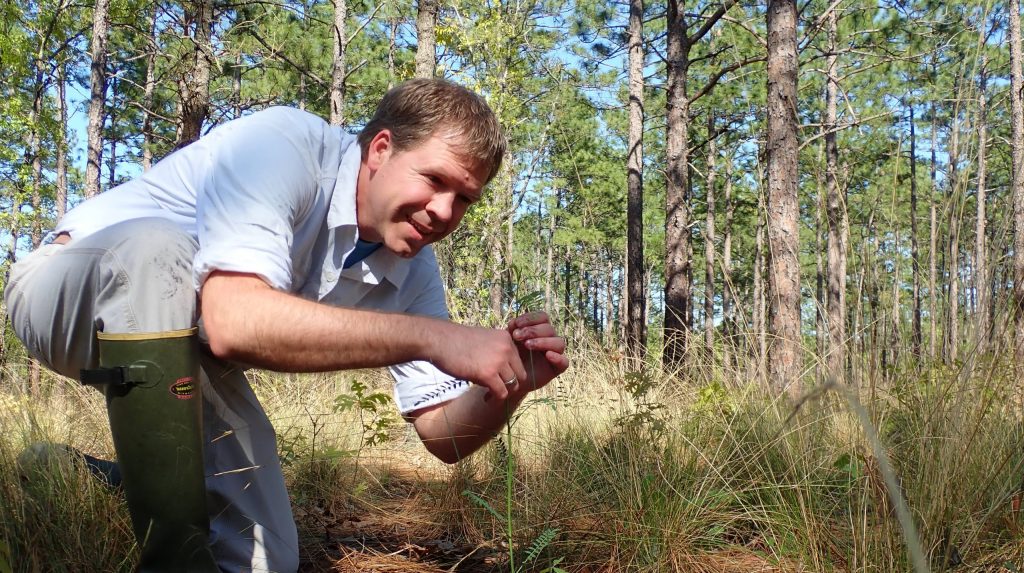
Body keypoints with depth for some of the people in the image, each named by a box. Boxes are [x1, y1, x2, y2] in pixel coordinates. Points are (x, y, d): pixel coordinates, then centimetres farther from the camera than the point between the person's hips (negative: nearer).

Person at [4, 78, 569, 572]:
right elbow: (235, 322, -46)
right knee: (160, 246, -39)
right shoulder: (287, 144, -30)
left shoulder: (415, 273, -9)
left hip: (184, 355, 6)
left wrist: (509, 387, -31)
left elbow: (446, 437, -10)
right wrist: (430, 337, -47)